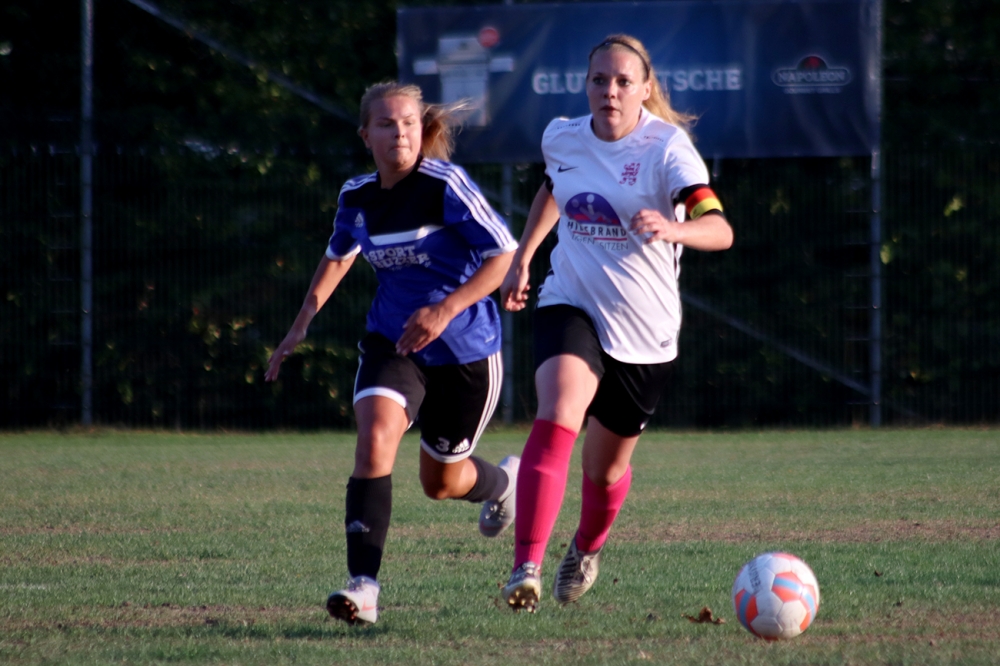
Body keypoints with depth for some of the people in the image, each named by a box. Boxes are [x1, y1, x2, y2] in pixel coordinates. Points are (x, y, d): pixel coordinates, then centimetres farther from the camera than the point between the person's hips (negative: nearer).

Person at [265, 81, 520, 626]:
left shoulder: (446, 185, -17)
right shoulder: (357, 197, -1)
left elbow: (506, 254, -19)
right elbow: (339, 254, 21)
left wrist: (446, 309, -29)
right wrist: (302, 324, 14)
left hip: (466, 350, -3)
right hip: (392, 343, 3)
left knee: (442, 482, 13)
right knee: (374, 438, -26)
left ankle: (503, 482, 52)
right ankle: (363, 586, -31)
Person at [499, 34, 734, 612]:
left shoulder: (666, 147, -15)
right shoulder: (563, 138, -1)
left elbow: (720, 230, -29)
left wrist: (671, 229, -49)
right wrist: (523, 258, 22)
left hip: (645, 330, -1)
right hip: (571, 305, 1)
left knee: (607, 468, 13)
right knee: (555, 420, -28)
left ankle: (587, 547, 48)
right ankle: (526, 568, -33)